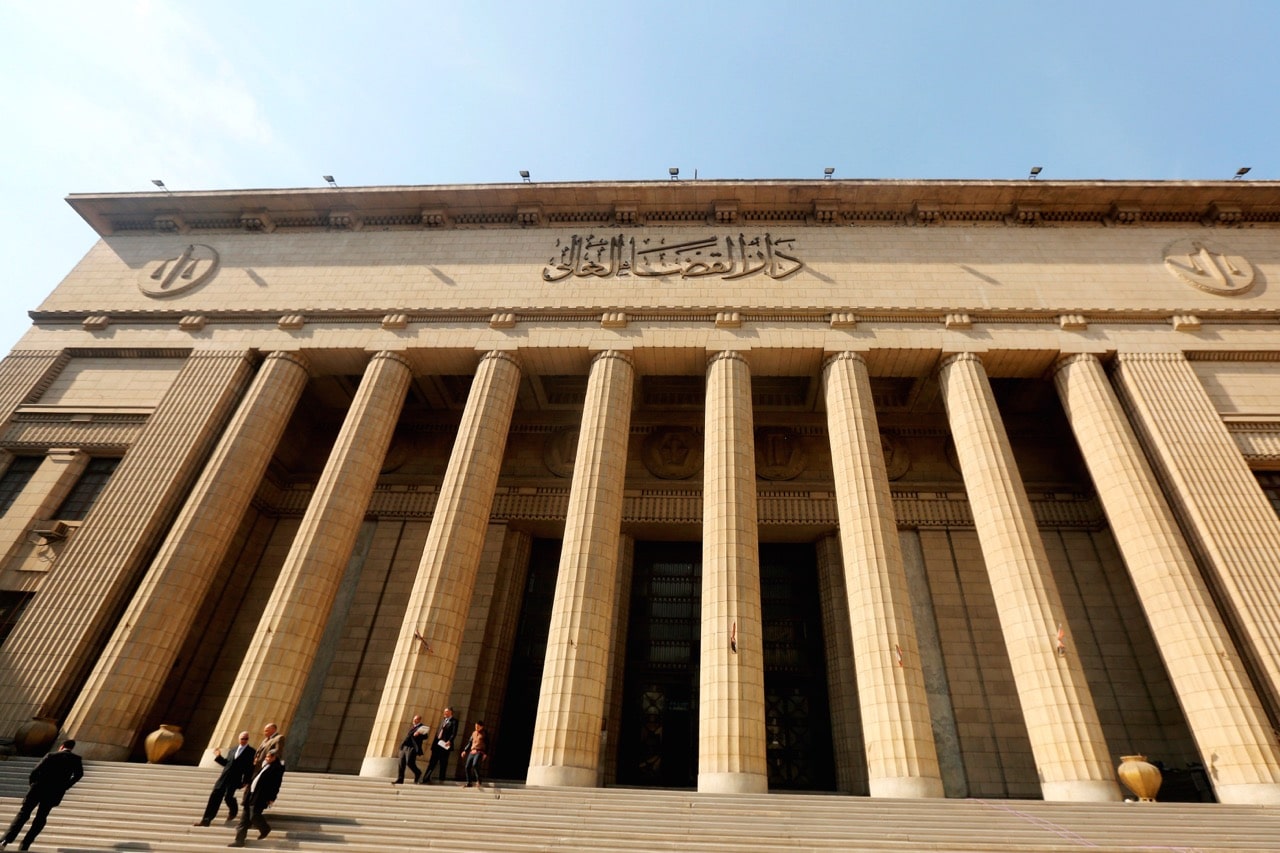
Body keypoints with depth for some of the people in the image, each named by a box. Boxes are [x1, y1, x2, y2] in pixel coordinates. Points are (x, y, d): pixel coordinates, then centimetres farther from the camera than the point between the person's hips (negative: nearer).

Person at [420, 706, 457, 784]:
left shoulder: (454, 721, -2)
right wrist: (434, 743, 10)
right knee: (432, 762, 5)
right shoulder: (443, 720, 21)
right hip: (437, 743, 7)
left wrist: (449, 741, -27)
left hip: (445, 745, -7)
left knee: (443, 763, -1)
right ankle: (426, 779, 9)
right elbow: (438, 732, 19)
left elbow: (454, 733, -13)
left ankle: (441, 780, 7)